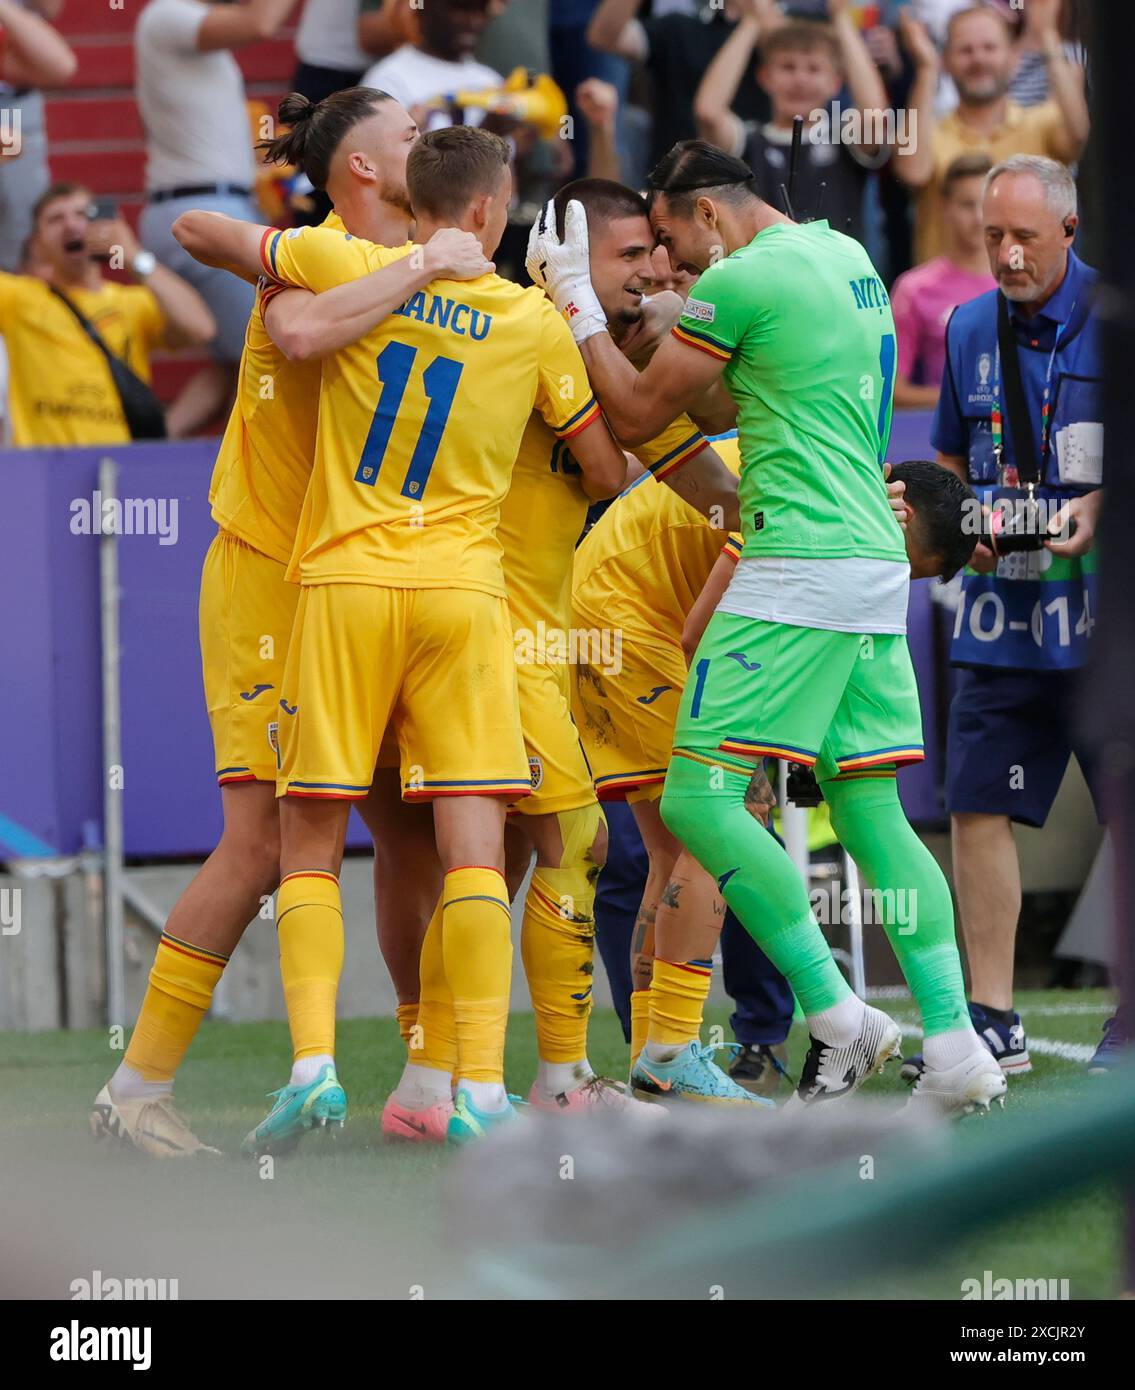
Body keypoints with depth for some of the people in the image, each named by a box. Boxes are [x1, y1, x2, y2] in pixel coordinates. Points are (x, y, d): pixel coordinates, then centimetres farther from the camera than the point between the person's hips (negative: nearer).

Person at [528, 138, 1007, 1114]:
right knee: (869, 809, 10)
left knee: (699, 798, -8)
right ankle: (955, 1045, 3)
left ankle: (838, 1019, -10)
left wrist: (578, 302, 9)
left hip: (800, 570, -9)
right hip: (878, 565, 9)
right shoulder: (846, 256, 17)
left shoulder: (741, 280, -10)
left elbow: (637, 417, -1)